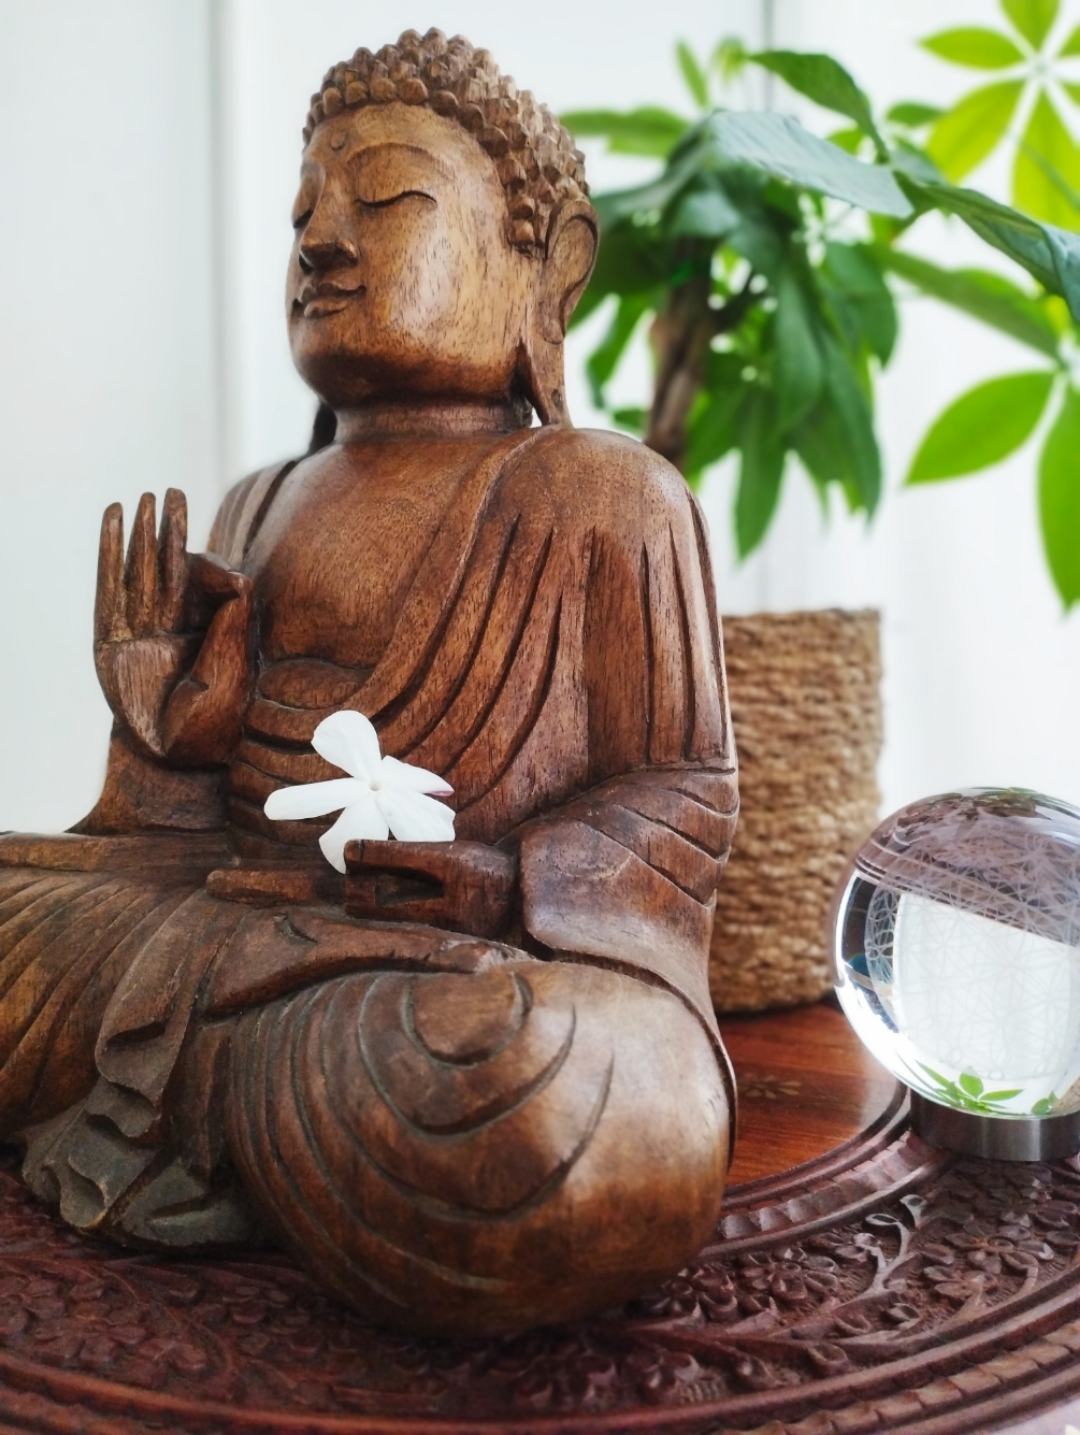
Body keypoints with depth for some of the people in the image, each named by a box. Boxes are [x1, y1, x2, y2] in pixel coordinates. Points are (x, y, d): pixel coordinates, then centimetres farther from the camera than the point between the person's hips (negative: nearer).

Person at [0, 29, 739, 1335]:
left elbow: (685, 795, -1)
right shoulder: (257, 512, 16)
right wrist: (170, 724, -5)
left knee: (576, 1118, -37)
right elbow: (201, 826, 17)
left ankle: (196, 1092, -9)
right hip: (233, 923, 5)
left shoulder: (600, 499, 0)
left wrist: (509, 878, -17)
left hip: (486, 965, -4)